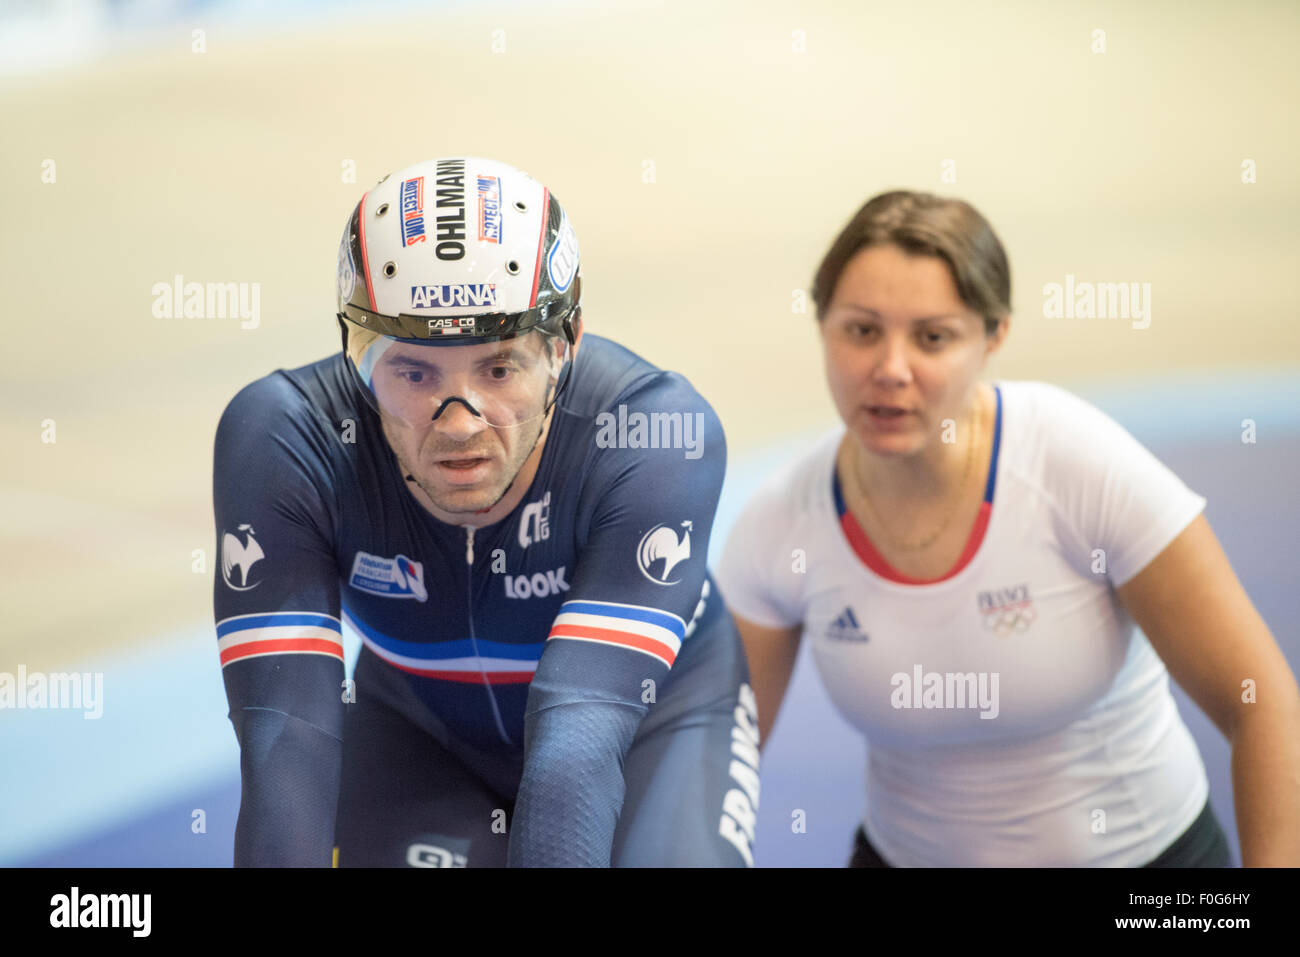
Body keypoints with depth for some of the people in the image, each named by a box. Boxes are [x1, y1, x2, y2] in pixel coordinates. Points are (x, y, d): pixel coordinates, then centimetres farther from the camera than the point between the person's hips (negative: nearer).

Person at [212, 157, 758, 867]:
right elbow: (286, 736, -36)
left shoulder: (661, 427, -34)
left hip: (648, 715, -1)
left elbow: (580, 737, -41)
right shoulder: (282, 439, -29)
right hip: (418, 723, 2)